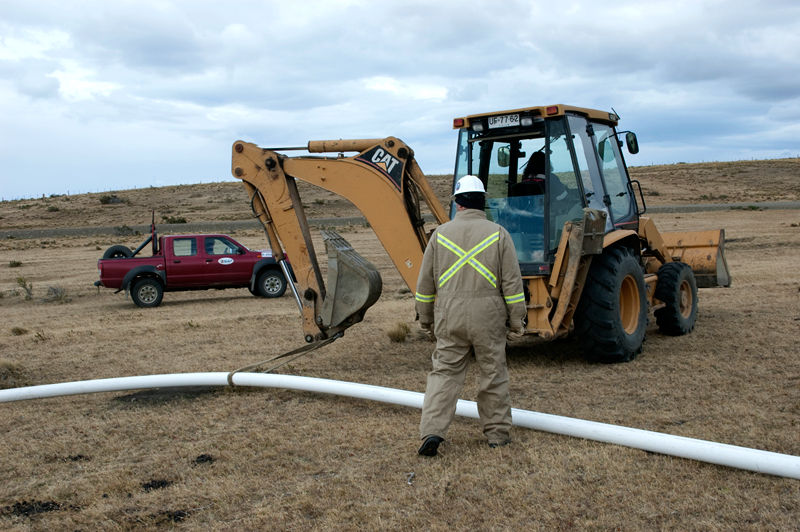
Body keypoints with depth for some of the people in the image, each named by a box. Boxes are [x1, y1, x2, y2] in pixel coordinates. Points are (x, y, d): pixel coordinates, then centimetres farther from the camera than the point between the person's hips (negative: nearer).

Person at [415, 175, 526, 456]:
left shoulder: (441, 234, 4)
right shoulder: (498, 234, 0)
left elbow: (425, 283, 8)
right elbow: (512, 283, -2)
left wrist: (426, 318, 19)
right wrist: (517, 321, 5)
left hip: (449, 315, 1)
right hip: (488, 316, -1)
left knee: (444, 373, 5)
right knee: (493, 374, 11)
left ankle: (432, 431, -5)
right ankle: (497, 433, 21)